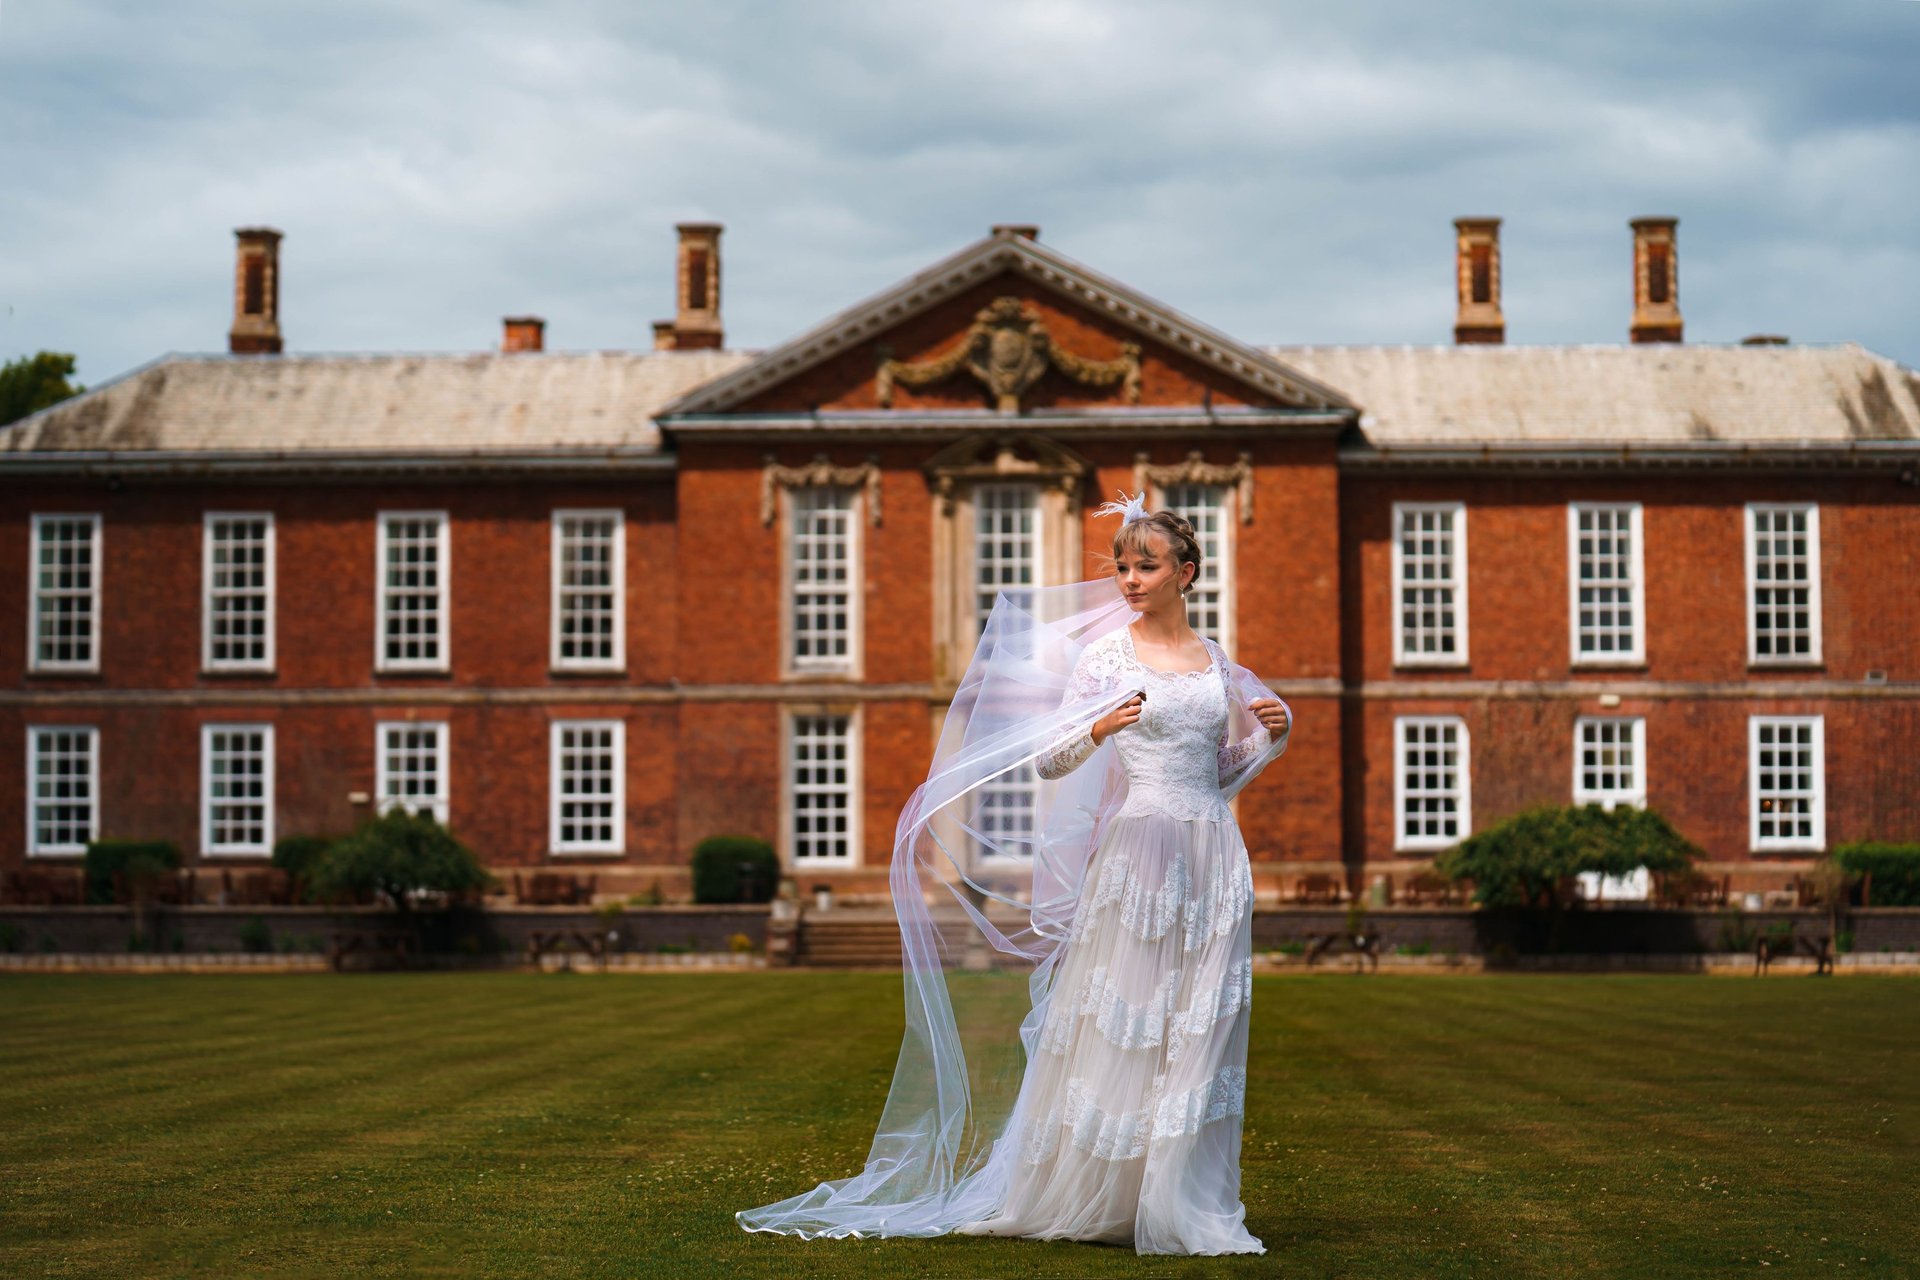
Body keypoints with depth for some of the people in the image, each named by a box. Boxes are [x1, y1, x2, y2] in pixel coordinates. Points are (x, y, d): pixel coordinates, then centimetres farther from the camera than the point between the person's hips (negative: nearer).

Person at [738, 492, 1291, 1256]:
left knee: (1198, 1031, 4)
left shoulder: (1214, 661, 13)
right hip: (1136, 851, -4)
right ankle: (1083, 1197, 5)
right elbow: (1048, 763, -5)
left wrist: (1270, 729, 7)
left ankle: (1180, 1205, 11)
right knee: (1118, 1017, -5)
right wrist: (1098, 729, -22)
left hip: (1213, 856, 4)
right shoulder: (1106, 654, 0)